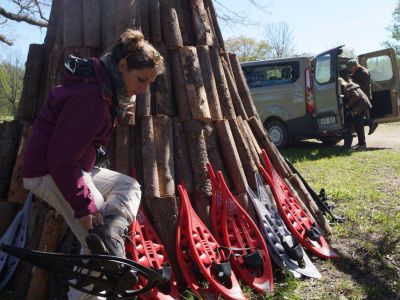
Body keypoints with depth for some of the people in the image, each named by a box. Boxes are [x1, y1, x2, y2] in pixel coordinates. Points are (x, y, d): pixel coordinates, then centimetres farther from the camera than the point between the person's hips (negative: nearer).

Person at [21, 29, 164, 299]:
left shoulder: (105, 86, 5)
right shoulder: (91, 98, -26)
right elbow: (61, 158, -28)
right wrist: (84, 205, -23)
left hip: (74, 166, 10)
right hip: (50, 173, -10)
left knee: (129, 186, 9)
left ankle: (109, 237, -7)